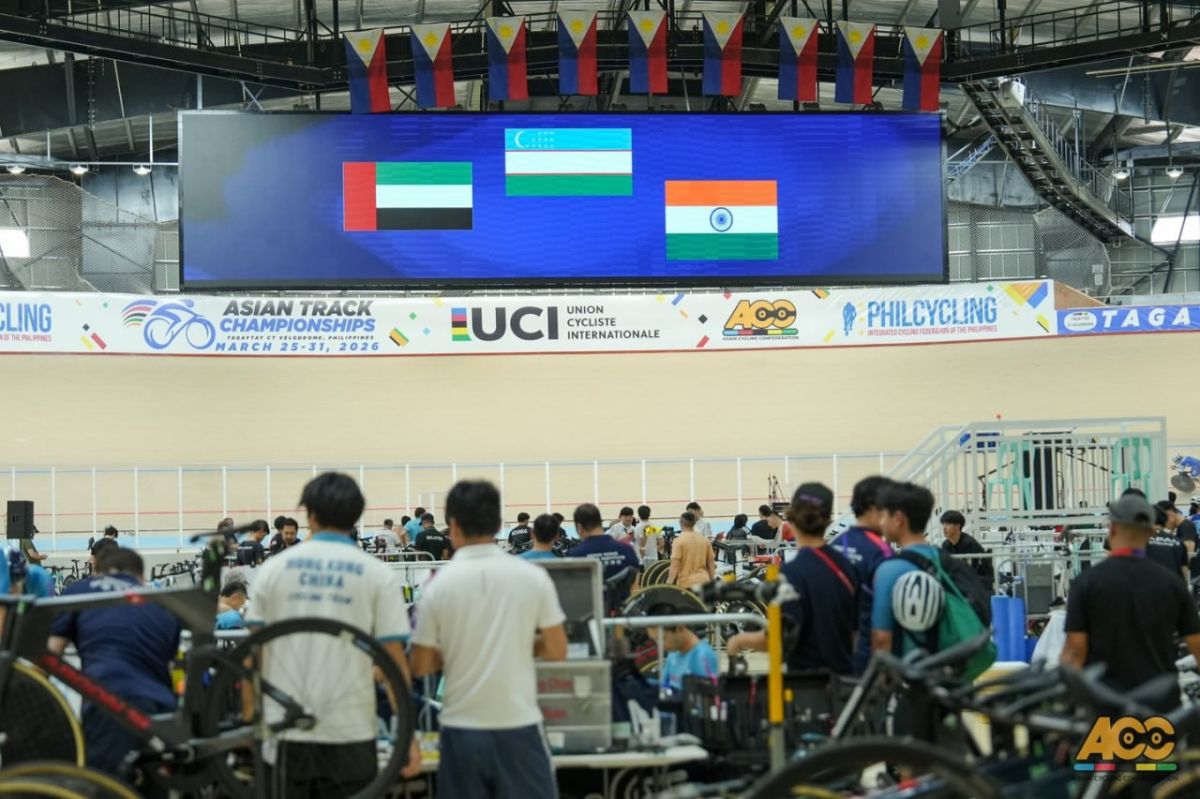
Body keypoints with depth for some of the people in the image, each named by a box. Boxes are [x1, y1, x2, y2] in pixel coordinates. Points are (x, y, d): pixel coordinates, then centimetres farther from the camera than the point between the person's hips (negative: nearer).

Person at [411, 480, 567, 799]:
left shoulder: (438, 585, -6)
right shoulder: (533, 577, -5)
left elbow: (421, 666, 0)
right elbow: (557, 651, 1)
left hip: (462, 728, 0)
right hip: (519, 725, 0)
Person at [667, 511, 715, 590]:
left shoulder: (679, 541, -8)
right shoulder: (705, 540, 7)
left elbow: (675, 567, -13)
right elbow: (711, 564, 11)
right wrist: (712, 583, 20)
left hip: (686, 583, -4)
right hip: (703, 581, 4)